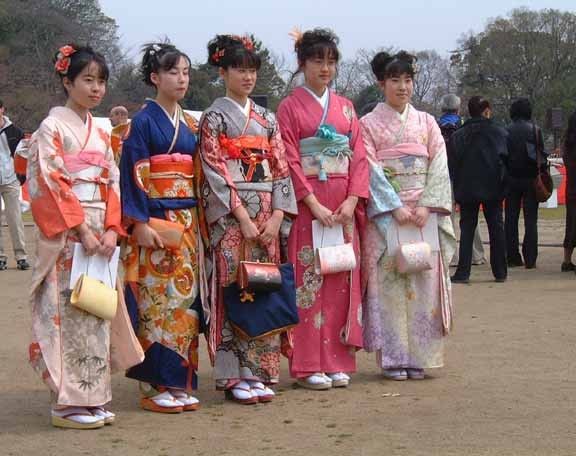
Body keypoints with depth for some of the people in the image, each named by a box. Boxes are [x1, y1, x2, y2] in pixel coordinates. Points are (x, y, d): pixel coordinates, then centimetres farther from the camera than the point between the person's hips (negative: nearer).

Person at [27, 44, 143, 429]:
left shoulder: (100, 133, 16)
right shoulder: (53, 128, -5)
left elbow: (112, 184, 13)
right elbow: (50, 184, -13)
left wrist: (111, 229, -3)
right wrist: (82, 230, -17)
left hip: (99, 234, 7)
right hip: (66, 235, -7)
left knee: (98, 311, 7)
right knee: (69, 311, -6)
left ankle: (93, 397, 14)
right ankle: (68, 402, 0)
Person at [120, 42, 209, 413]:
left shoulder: (189, 125, 14)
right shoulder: (144, 122, -5)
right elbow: (134, 175, -10)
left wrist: (200, 224, 11)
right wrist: (140, 224, -16)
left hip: (188, 223, 7)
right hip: (156, 224, -7)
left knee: (187, 301, 6)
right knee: (158, 303, -6)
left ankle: (180, 383, 12)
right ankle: (154, 386, 0)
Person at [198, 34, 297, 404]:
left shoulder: (267, 118, 14)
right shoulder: (214, 117, 0)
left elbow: (281, 169, 9)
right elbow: (216, 172, -8)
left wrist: (277, 216, -4)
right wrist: (243, 217, -14)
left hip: (268, 216, 5)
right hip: (231, 217, -4)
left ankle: (260, 373, 8)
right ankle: (235, 376, -1)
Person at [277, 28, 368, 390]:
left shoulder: (346, 107, 14)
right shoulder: (291, 107, 1)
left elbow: (359, 156, 8)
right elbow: (290, 161, -6)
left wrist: (352, 200, -7)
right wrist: (313, 203, -16)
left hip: (344, 206, 4)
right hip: (307, 205, -4)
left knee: (342, 280, 3)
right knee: (309, 279, -4)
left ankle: (337, 360, 10)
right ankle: (309, 365, -1)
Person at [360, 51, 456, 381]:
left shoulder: (426, 123, 12)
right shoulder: (370, 124, 4)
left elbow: (439, 167, 4)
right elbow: (371, 170, -5)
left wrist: (427, 205, -9)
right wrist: (396, 207, -14)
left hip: (423, 214, 3)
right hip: (385, 215, -3)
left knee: (424, 281, -1)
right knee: (388, 281, -5)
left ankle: (419, 356, 6)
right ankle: (393, 357, 0)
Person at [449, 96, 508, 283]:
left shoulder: (458, 136, 2)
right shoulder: (500, 133, 0)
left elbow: (452, 166, 2)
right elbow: (509, 161, -1)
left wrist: (456, 191, 7)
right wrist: (504, 187, 6)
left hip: (467, 190, 0)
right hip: (493, 189, 0)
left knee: (467, 229, 3)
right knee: (496, 228, 8)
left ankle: (463, 272, -4)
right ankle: (500, 272, 10)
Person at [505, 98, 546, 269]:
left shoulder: (506, 131, -1)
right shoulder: (535, 130, -4)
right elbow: (542, 154, -4)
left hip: (511, 179, 1)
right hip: (530, 178, -1)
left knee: (510, 219, 7)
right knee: (530, 220, 1)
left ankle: (513, 257, 5)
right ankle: (530, 259, -3)